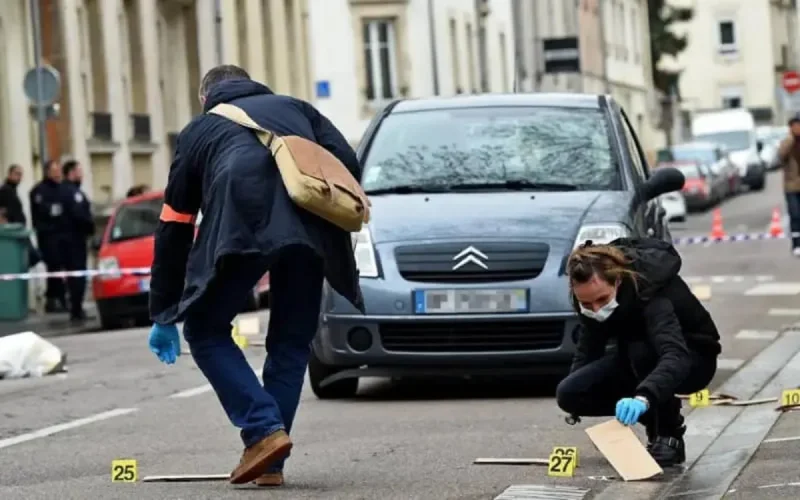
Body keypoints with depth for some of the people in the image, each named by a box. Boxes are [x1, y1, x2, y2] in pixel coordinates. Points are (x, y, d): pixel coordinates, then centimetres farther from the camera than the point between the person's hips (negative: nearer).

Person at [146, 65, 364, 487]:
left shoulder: (199, 131, 32)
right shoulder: (296, 108, 36)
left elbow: (173, 230, 31)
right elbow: (348, 164, 17)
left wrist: (162, 315, 35)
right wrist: (334, 226, 28)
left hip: (241, 225, -2)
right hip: (311, 227, 2)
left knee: (206, 331, 15)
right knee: (292, 341, 18)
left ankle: (264, 431, -1)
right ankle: (271, 462, 15)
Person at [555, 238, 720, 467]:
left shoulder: (649, 290, -36)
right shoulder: (591, 293, -18)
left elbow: (676, 356, -51)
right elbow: (589, 345, -3)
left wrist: (643, 397, -67)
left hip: (692, 359, -6)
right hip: (635, 359, 6)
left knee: (641, 351, -39)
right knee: (568, 394, -17)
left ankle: (669, 438, -17)